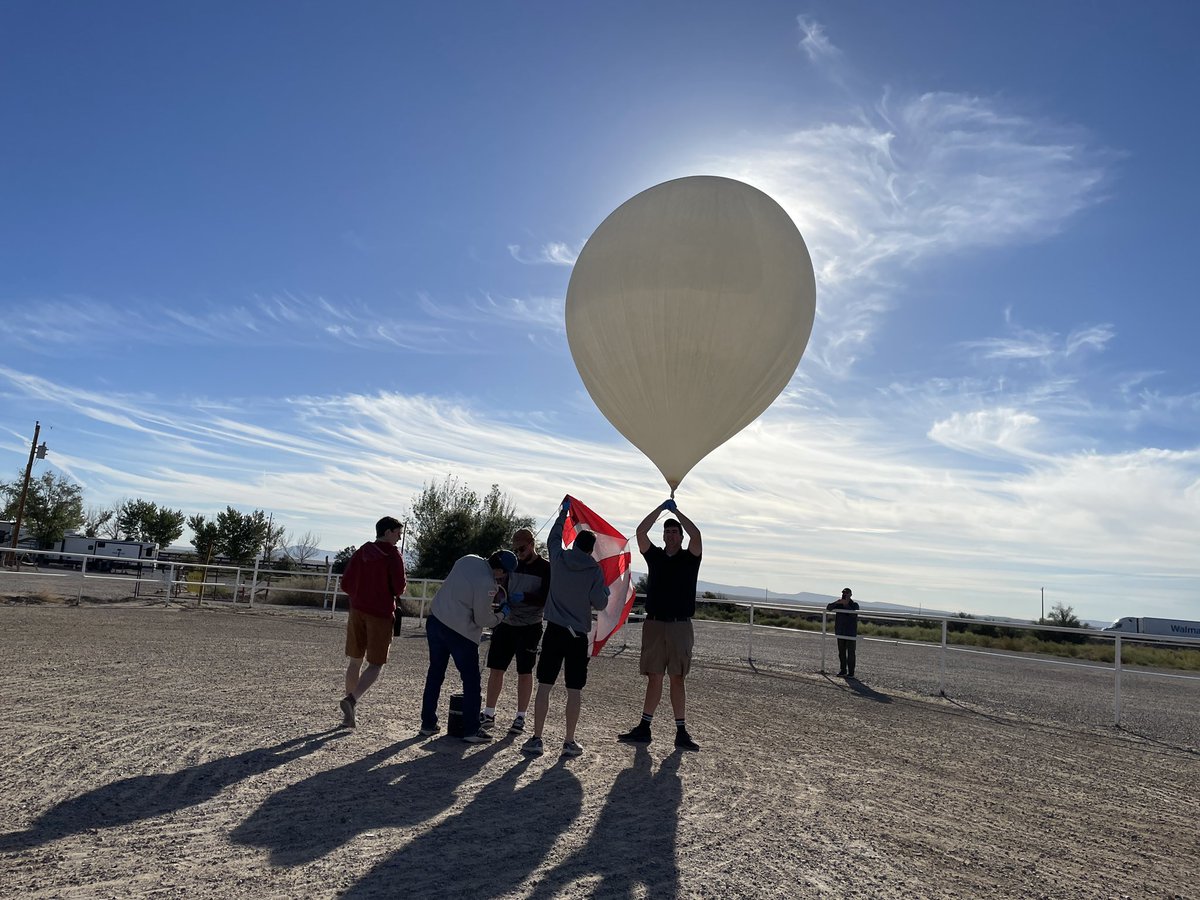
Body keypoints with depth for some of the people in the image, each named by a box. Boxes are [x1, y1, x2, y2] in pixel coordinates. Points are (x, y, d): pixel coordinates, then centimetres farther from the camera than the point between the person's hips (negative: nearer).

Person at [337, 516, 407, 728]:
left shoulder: (361, 552, 7)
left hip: (357, 611, 6)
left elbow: (346, 583, 7)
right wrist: (398, 587, 10)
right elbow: (399, 587, -13)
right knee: (375, 665, 1)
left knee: (355, 661, 14)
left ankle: (351, 713, 17)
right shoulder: (393, 555, -9)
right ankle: (352, 700, -21)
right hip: (381, 614, -5)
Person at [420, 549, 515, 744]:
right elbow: (483, 620, -14)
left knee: (435, 674, 18)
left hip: (435, 620, 8)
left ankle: (428, 723, 27)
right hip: (460, 632, -8)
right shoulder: (487, 584, -22)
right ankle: (472, 730, 10)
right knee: (471, 680, 6)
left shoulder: (468, 560, 0)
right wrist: (501, 613, 4)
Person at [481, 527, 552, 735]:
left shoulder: (546, 568, -6)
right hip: (506, 624, 4)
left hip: (529, 628, -4)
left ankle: (520, 718, 13)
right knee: (495, 668, 4)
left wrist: (524, 597, -27)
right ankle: (489, 714, 15)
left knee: (524, 672, 2)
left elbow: (547, 599, -13)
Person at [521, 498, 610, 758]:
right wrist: (605, 590, 16)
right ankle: (569, 742, 11)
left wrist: (563, 513, 34)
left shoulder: (558, 558, 1)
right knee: (574, 690, 6)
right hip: (579, 635, -1)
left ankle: (536, 739, 5)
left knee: (544, 686, 5)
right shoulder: (594, 570, -4)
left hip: (555, 630, 1)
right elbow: (600, 603, -6)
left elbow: (553, 539, 22)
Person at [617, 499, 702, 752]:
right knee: (654, 677, 6)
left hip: (680, 627, -2)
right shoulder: (655, 556, 11)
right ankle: (644, 727, 11)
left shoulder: (689, 558, 4)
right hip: (654, 624, 2)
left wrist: (676, 510, -5)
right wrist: (661, 508, 2)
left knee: (677, 678, 0)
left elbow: (696, 534, -13)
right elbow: (641, 531, 0)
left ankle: (681, 731, 5)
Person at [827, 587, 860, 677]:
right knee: (841, 653, 9)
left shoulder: (854, 605, -3)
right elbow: (828, 608, -3)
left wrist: (846, 604, -26)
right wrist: (835, 603, -20)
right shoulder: (839, 604, 8)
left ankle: (851, 672, 1)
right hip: (841, 632, 5)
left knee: (850, 653, -3)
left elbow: (853, 614, -20)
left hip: (851, 633, -4)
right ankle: (843, 671, 16)